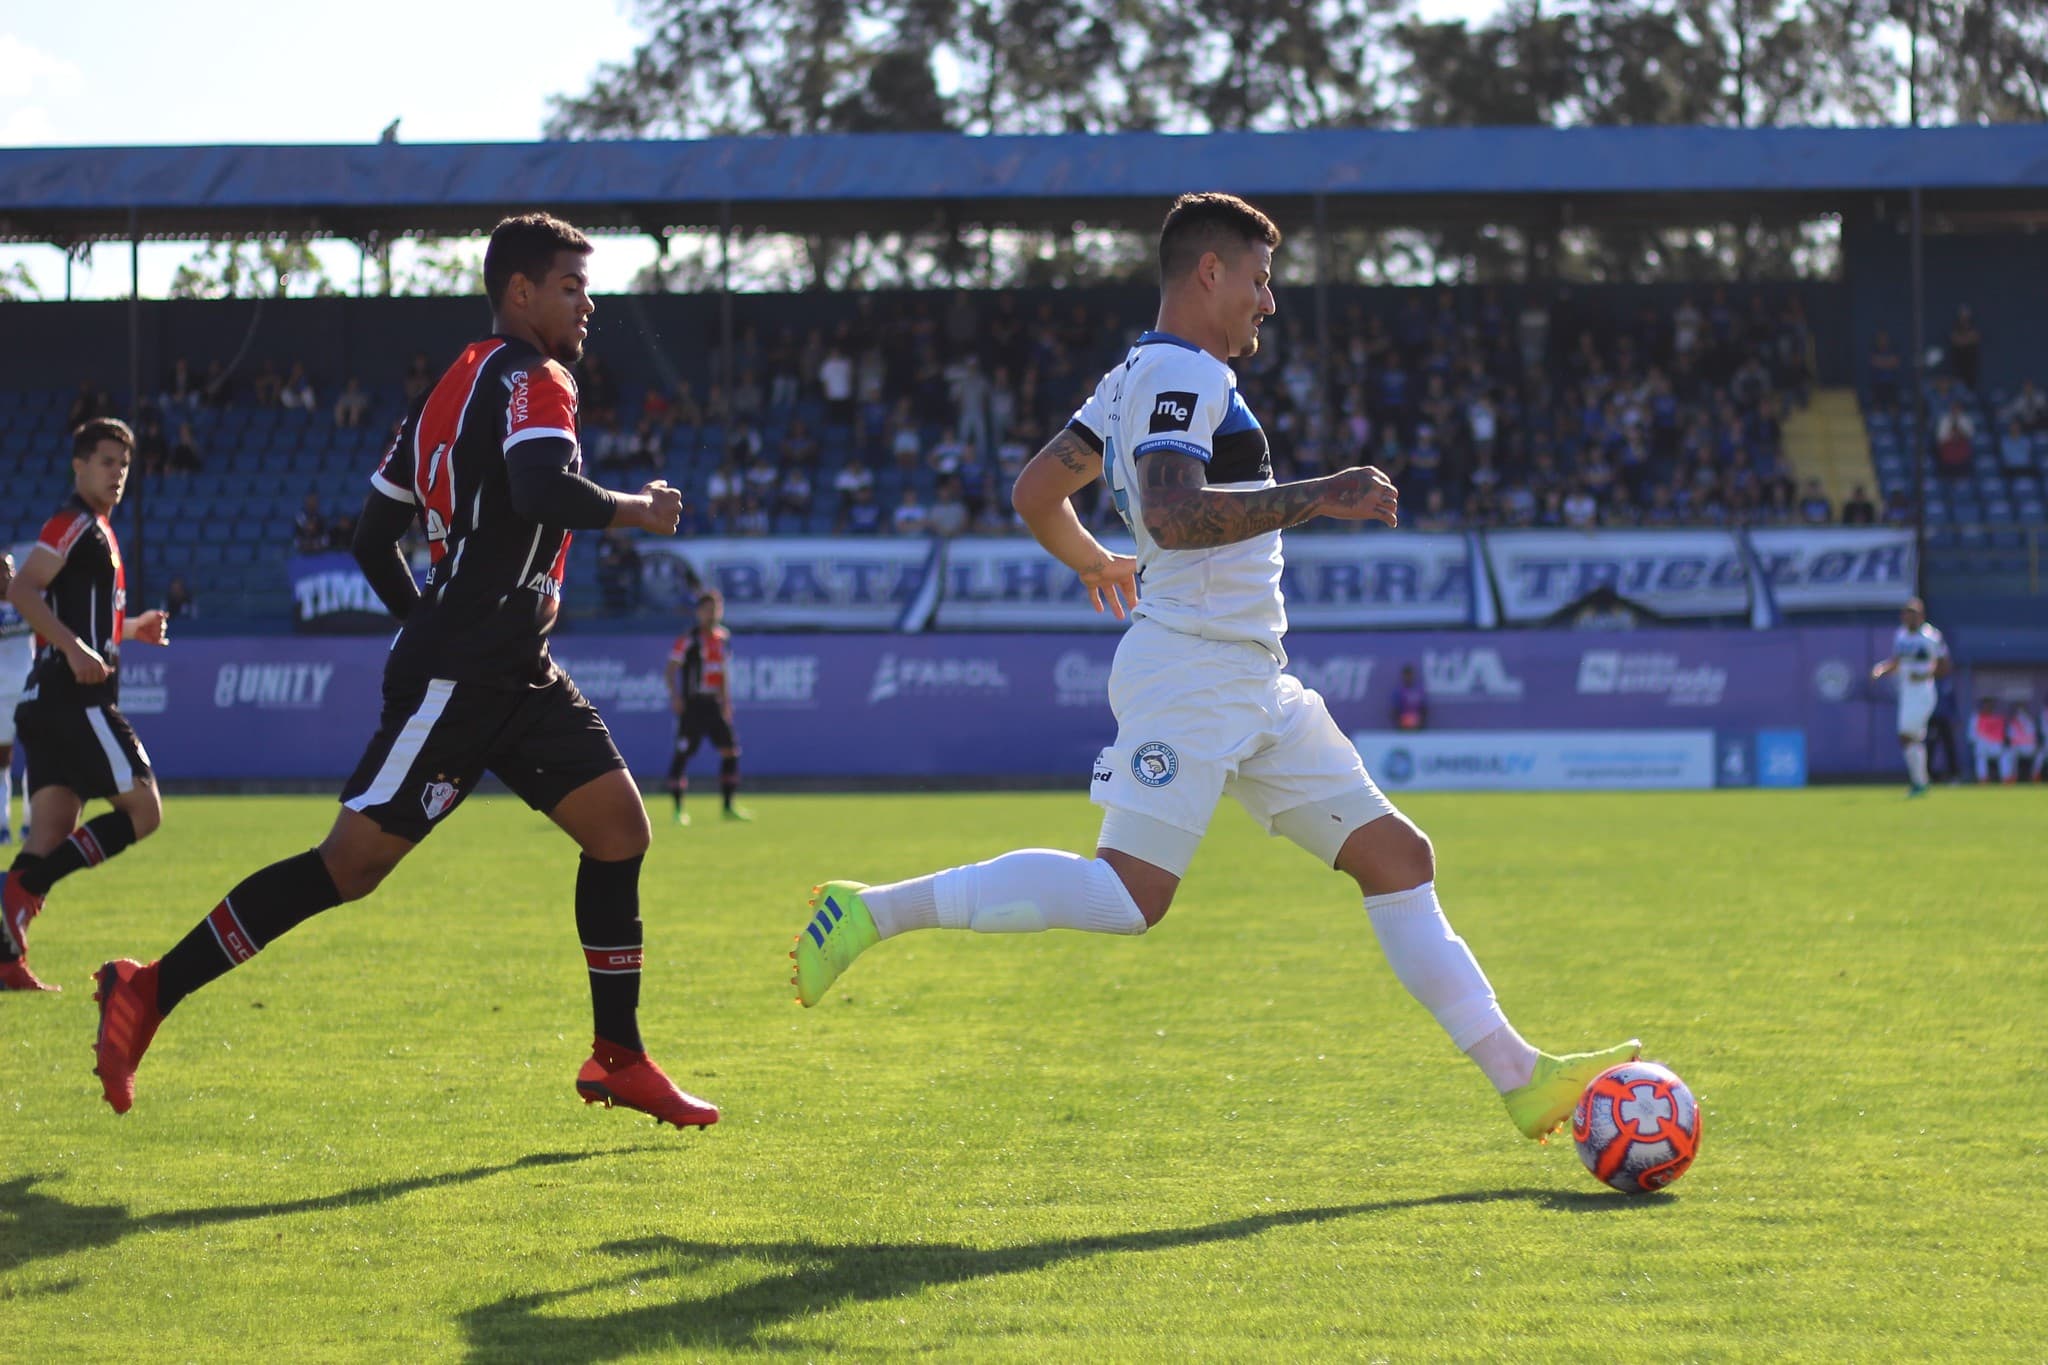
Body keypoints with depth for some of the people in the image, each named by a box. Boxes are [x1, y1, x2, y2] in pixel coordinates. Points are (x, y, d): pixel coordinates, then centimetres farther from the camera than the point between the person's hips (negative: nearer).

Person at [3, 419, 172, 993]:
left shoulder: (97, 531, 23)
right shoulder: (74, 524, -7)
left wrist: (131, 628, 24)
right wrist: (74, 648, -27)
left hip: (50, 702, 9)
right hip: (74, 700, -9)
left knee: (52, 835, 3)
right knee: (142, 810, -10)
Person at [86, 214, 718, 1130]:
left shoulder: (451, 389, 19)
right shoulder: (528, 380, -9)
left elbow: (373, 535, 21)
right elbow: (543, 490, -29)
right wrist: (633, 510, -13)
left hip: (516, 676, 10)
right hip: (458, 678, -10)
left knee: (619, 824, 4)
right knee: (353, 860, -9)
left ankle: (618, 1059, 7)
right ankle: (150, 991, -2)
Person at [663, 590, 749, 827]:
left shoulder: (724, 637, 11)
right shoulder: (688, 639, -8)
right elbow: (672, 668, -11)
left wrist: (726, 700, 18)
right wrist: (675, 695, -22)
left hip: (714, 703, 6)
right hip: (692, 703, -6)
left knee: (730, 749, 1)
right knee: (683, 752, -7)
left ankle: (729, 806, 10)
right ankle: (678, 809, -2)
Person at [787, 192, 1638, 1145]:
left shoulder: (1136, 377, 19)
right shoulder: (1182, 372, -12)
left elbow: (1035, 492, 24)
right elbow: (1174, 515, -27)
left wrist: (1094, 562, 42)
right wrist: (1316, 497, -25)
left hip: (1253, 685, 11)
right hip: (1193, 670, -11)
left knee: (1396, 857, 5)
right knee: (1129, 896, -15)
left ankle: (1520, 1078, 4)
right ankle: (873, 912, -6)